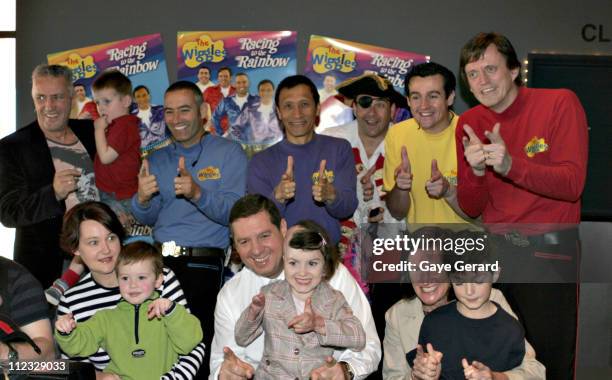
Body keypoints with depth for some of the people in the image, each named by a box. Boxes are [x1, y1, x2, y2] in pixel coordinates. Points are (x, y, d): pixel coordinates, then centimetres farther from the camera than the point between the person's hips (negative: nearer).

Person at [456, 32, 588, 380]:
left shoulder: (560, 103, -8)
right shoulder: (469, 123, 5)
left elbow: (572, 184, -16)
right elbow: (471, 210, 3)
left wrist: (510, 165, -29)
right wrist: (475, 171, -17)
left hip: (547, 250, -4)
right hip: (493, 250, 4)